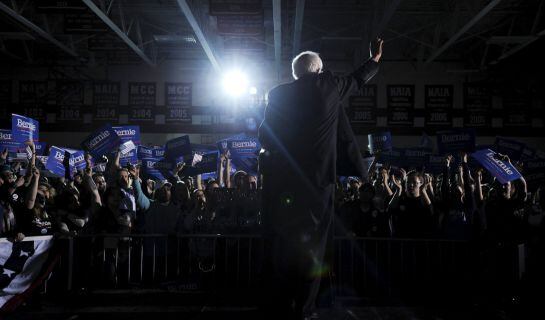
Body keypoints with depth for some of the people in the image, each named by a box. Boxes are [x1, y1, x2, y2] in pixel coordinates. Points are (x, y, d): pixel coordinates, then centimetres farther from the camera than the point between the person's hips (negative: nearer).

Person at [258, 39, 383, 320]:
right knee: (310, 248, 5)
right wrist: (375, 59, 40)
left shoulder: (278, 94, 5)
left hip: (280, 179, 2)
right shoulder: (327, 86, 4)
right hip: (317, 179, -2)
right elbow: (357, 79, 22)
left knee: (278, 245, 8)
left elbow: (264, 136, 7)